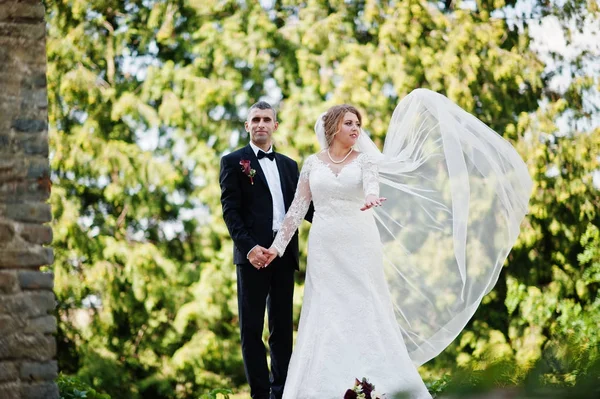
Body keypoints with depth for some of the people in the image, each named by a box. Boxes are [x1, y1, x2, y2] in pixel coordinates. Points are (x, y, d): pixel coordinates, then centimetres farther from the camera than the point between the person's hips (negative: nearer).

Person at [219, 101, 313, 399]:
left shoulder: (289, 165, 17)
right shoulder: (233, 161, 3)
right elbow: (230, 210, -5)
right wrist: (249, 246, -18)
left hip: (284, 254, 4)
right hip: (253, 253, -4)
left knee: (283, 327, 7)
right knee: (252, 327, 0)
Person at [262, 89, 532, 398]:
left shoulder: (365, 159, 4)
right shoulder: (312, 163, 8)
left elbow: (372, 184, -18)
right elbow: (297, 208, 9)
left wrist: (370, 198, -41)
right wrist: (279, 245, 4)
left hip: (360, 246, -1)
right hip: (324, 249, 1)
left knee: (366, 312, -4)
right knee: (326, 317, -1)